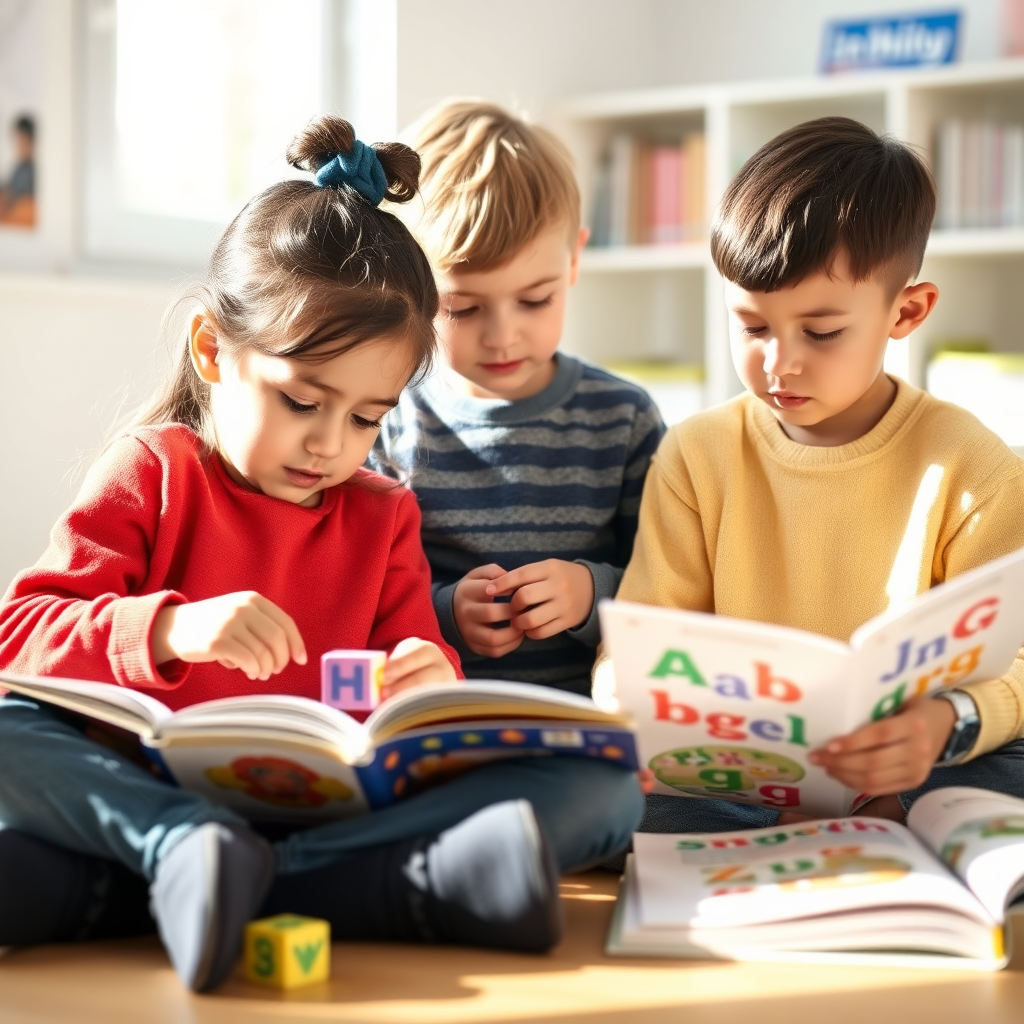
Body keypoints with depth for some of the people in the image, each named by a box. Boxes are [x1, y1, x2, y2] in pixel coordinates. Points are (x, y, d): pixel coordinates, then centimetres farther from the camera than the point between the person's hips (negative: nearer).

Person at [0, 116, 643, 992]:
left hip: (340, 807, 3)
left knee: (606, 784, -19)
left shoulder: (383, 515, 19)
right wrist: (170, 628, -22)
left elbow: (417, 656, 14)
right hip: (147, 784, -2)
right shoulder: (152, 472, 8)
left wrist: (431, 681, -11)